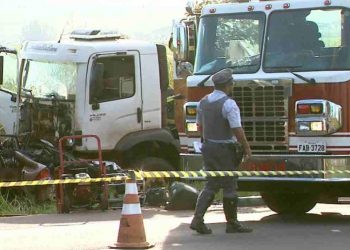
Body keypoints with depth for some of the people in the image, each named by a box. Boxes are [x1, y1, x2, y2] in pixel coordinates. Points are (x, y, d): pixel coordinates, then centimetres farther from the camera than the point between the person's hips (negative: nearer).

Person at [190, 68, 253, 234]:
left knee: (211, 185, 12)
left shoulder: (203, 102, 6)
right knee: (229, 187, 3)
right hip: (224, 150, -7)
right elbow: (237, 129, -20)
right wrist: (246, 147, -9)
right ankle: (232, 223, 10)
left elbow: (199, 126, 16)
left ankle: (197, 219, 0)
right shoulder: (228, 104, -17)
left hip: (208, 147, 7)